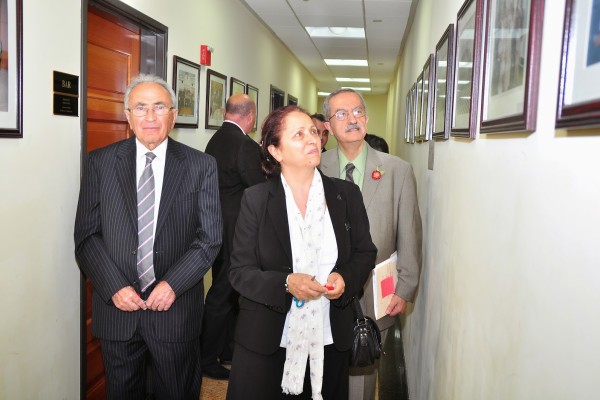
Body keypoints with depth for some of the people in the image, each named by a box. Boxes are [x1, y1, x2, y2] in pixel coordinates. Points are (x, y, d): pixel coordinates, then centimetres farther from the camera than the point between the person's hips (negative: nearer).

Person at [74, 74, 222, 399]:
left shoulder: (201, 166, -2)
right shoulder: (100, 162, 0)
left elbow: (210, 236, -4)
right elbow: (86, 235, -1)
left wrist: (173, 284, -14)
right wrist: (114, 287, -12)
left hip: (176, 307, -1)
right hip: (116, 305, 1)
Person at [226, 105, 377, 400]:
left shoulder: (347, 195, 1)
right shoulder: (255, 199, -5)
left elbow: (365, 252, 9)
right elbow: (240, 272, -6)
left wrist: (346, 278, -12)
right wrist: (286, 283, -22)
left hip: (330, 342, 2)